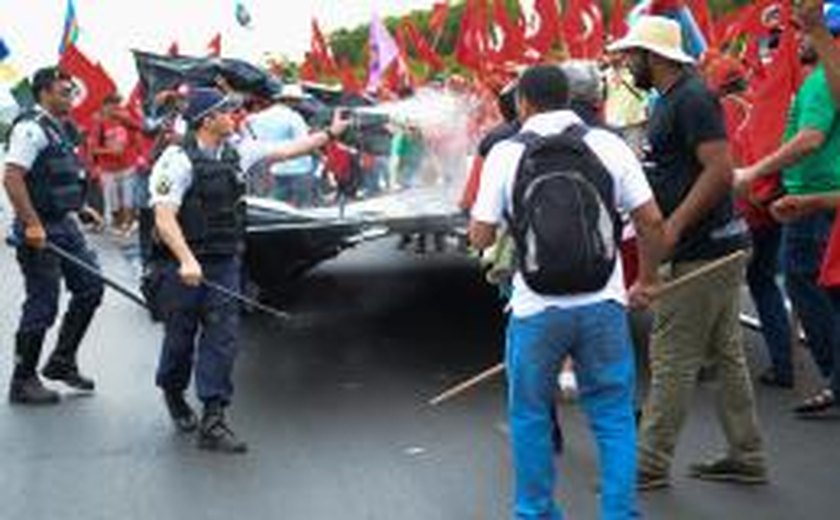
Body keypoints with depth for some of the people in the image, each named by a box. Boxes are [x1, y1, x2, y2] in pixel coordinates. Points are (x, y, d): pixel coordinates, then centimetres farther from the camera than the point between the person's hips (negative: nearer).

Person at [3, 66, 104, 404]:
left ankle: (62, 362, 22)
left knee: (90, 288, 11)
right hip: (40, 231, -9)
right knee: (42, 306, -3)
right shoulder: (31, 128, -15)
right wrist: (32, 225, -25)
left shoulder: (58, 128, 14)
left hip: (64, 227, 9)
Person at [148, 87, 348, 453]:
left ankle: (212, 421, -3)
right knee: (180, 336, 9)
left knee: (222, 337, -4)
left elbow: (286, 151, 19)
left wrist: (330, 134, 22)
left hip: (225, 262, 5)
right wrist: (187, 261, -31)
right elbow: (164, 217, -21)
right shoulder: (178, 161, -14)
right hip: (184, 264, -5)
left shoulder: (236, 151, 7)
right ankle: (174, 394, 39)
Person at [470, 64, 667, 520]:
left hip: (536, 308, -1)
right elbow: (651, 220, 0)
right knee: (614, 416, 10)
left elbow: (481, 237, -3)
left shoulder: (506, 153, -3)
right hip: (602, 303, 1)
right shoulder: (608, 145, 2)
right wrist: (647, 280, 13)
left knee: (530, 416, 15)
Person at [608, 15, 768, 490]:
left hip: (703, 251, -11)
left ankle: (651, 465, 3)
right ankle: (747, 458, 21)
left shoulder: (691, 99, -15)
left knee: (672, 359, -4)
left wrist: (672, 228, -24)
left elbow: (720, 170, -24)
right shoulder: (670, 99, 17)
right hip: (717, 249, 11)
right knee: (727, 355, 14)